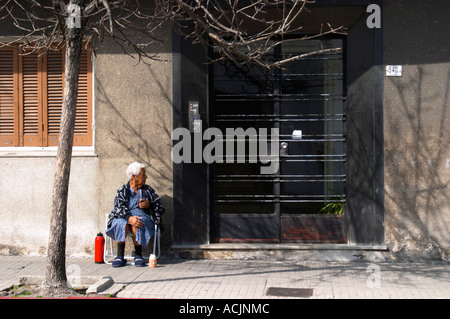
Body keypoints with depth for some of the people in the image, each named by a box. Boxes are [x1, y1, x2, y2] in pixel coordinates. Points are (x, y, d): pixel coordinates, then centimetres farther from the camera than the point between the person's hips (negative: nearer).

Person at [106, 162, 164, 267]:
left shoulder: (148, 190, 18)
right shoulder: (122, 191, 11)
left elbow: (160, 208, 15)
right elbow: (119, 208, -8)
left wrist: (149, 205, -8)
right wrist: (129, 218, -29)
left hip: (143, 216, 1)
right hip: (124, 216, 0)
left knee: (138, 224, -37)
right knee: (121, 223, -37)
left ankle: (138, 255, -24)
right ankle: (120, 255, -32)